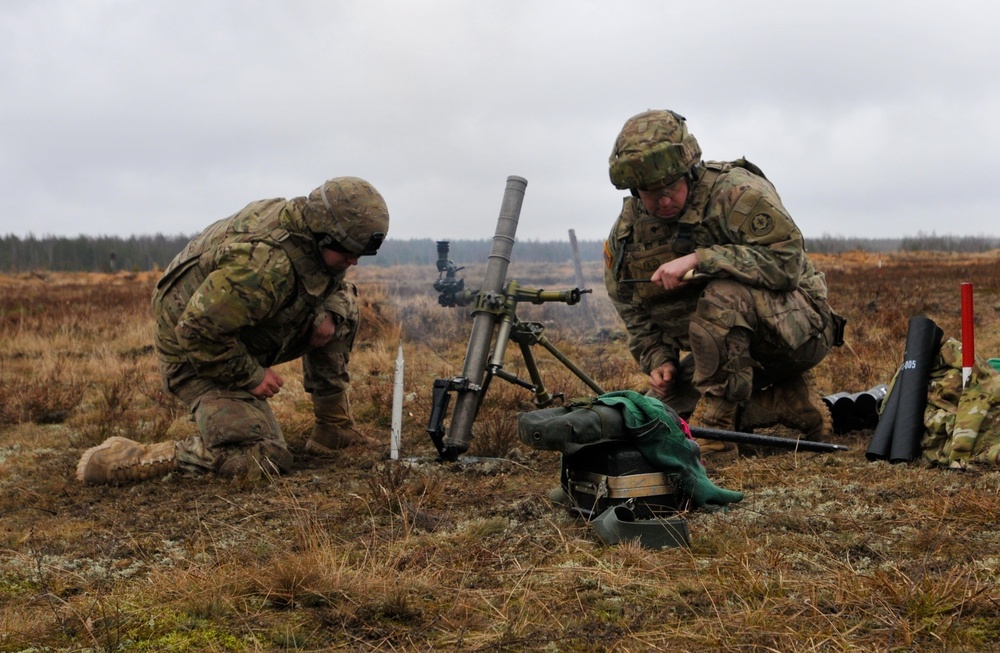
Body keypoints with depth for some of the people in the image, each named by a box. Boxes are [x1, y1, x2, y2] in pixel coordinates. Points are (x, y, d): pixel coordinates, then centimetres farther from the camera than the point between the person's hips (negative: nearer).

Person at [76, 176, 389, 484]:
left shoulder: (312, 230, -8)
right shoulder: (266, 264, -37)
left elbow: (331, 281, 15)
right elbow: (197, 332, -34)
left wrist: (327, 313, -8)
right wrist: (251, 375, -22)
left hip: (241, 337, 9)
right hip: (196, 355, -9)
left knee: (341, 302, 5)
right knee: (261, 460, -21)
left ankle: (333, 428, 13)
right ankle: (124, 458, -12)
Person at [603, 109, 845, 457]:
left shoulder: (735, 190, -19)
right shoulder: (625, 234, 0)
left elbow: (787, 261, -29)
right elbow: (637, 315, 12)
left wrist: (698, 260, -33)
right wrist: (658, 360, -6)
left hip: (797, 328, -7)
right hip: (727, 347, 7)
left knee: (724, 295, -35)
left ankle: (713, 426, -25)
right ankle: (789, 402, 1)